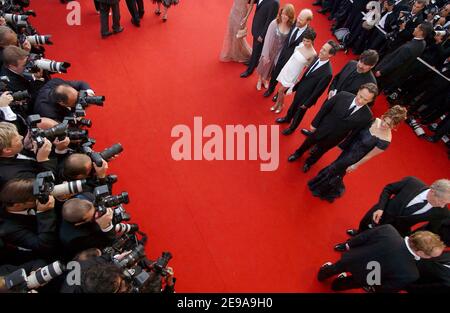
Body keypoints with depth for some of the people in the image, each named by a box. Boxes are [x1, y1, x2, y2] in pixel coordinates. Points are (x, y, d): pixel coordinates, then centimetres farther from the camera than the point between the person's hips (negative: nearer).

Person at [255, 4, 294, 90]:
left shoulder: (291, 27, -17)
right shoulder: (274, 23, -21)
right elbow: (267, 39, -17)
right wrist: (265, 54, -15)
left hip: (280, 53, 2)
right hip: (269, 50, -2)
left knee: (271, 68, 24)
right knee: (263, 65, 22)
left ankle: (265, 79, 54)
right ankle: (259, 80, 51)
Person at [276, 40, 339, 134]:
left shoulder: (327, 73, -34)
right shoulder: (317, 58, -13)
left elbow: (318, 91, -24)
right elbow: (305, 74, 1)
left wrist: (307, 103, -14)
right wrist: (297, 86, 11)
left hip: (307, 96, -6)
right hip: (300, 90, 6)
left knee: (299, 113, 19)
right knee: (293, 106, 29)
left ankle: (292, 128, 47)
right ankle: (287, 119, 58)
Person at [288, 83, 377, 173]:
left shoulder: (366, 116, -23)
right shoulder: (343, 95, -24)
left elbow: (356, 132, -8)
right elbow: (324, 109, -11)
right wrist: (314, 124, -4)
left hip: (333, 139, 0)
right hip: (321, 129, 0)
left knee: (320, 151, 26)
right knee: (308, 143, 25)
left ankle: (309, 162, 57)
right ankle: (298, 153, 58)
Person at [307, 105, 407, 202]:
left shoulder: (385, 141, -30)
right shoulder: (375, 121, -16)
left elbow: (369, 156, -19)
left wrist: (355, 166, -8)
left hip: (355, 157, -5)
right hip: (349, 146, 5)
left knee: (337, 170, 16)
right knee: (337, 165, 25)